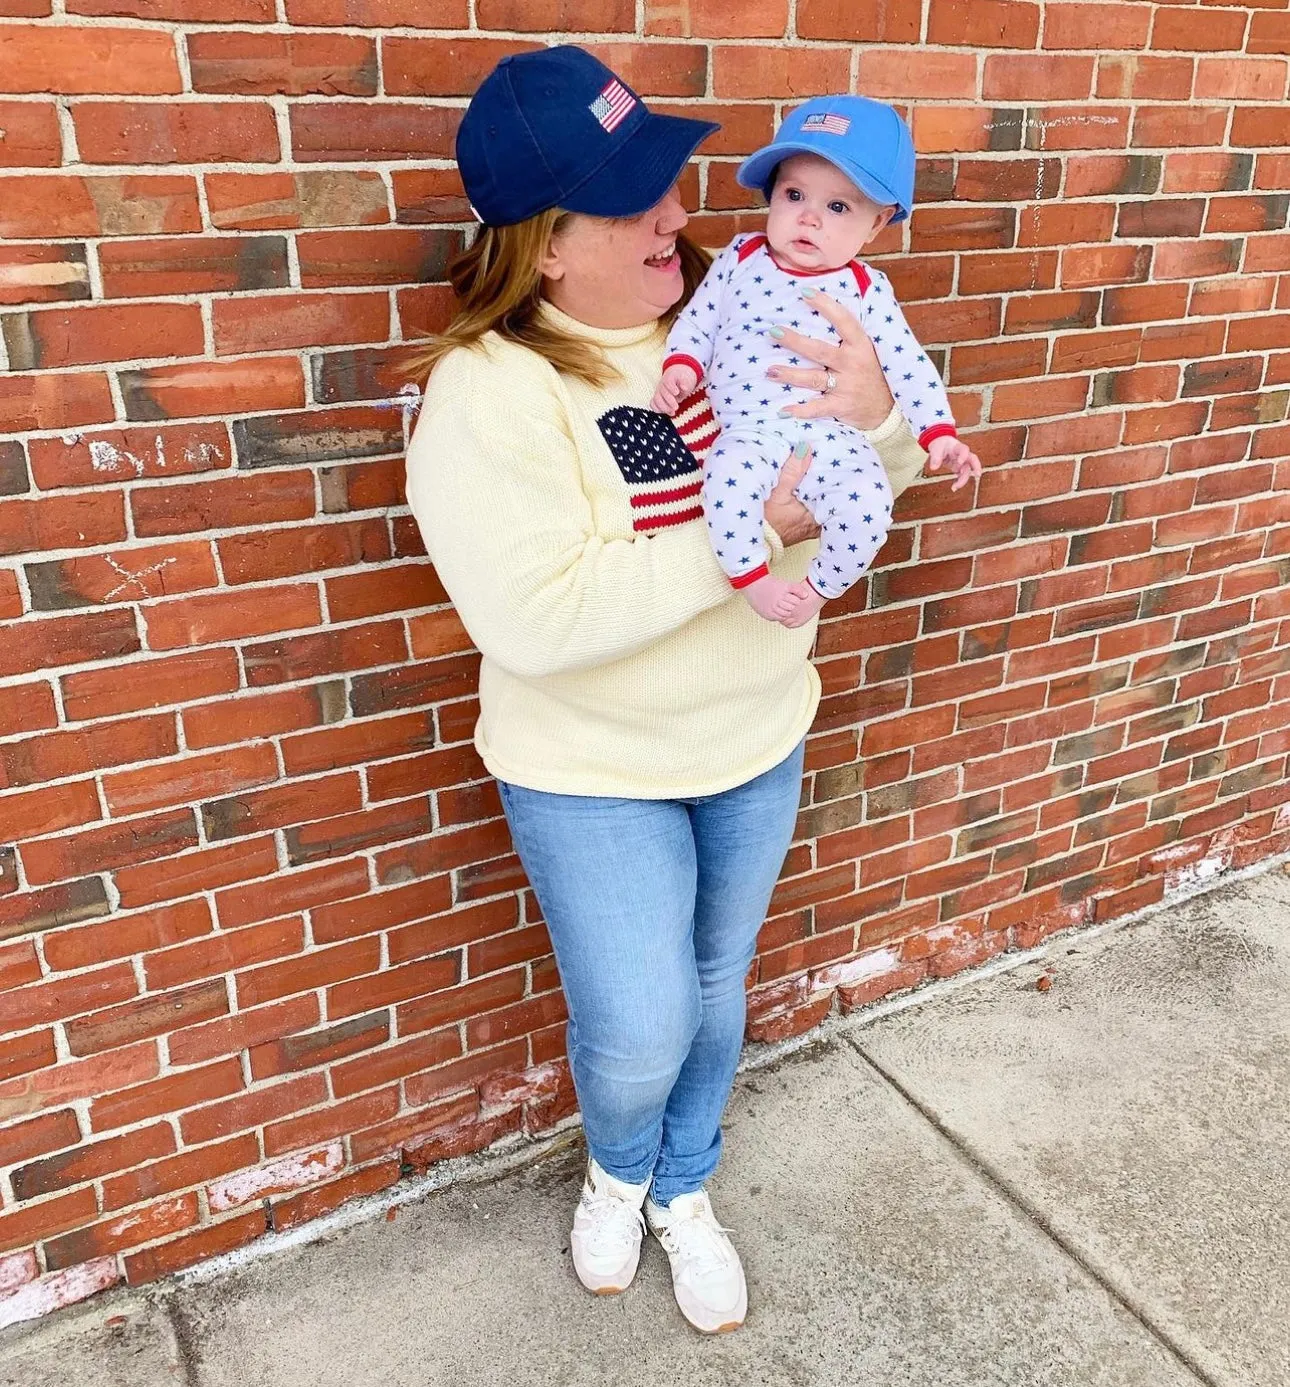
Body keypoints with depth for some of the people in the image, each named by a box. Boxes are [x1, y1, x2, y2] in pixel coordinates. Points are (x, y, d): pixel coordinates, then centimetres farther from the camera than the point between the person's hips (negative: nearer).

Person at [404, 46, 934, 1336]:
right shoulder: (485, 395, -20)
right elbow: (534, 617, -29)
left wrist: (875, 417, -24)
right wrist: (748, 534, -30)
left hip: (758, 742, 5)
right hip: (592, 774, -4)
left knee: (713, 987, 20)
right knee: (638, 1034, 3)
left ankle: (684, 1192, 48)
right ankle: (616, 1170, 41)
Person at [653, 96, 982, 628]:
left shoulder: (867, 289, 4)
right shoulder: (739, 259, 6)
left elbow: (907, 365, 8)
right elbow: (697, 321, 12)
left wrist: (940, 433, 0)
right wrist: (681, 366, -8)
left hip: (832, 437, 1)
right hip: (746, 434, 0)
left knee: (867, 505, -25)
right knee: (729, 480, -34)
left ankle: (818, 586, 1)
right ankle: (751, 577, -12)